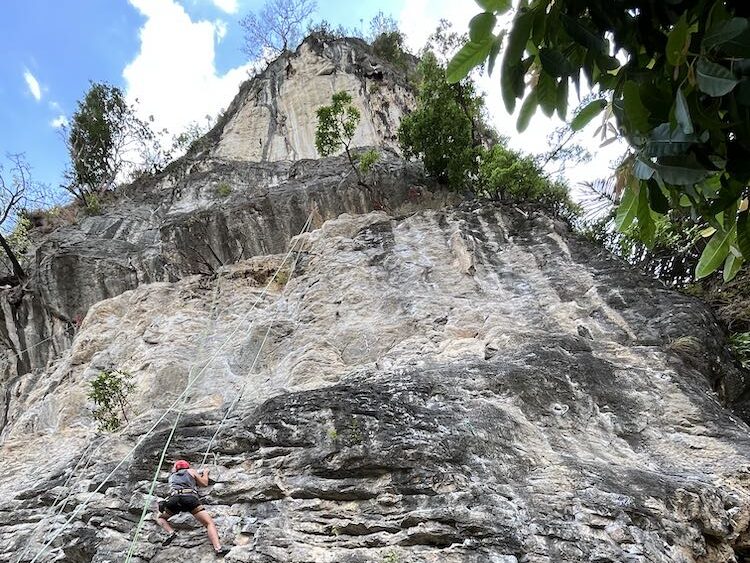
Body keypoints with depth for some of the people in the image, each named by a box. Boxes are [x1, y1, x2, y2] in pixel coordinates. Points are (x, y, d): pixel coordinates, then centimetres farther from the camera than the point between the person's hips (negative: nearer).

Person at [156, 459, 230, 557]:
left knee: (160, 517, 31)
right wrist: (205, 473, 52)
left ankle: (171, 532, 2)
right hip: (190, 497, -2)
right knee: (210, 523, -3)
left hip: (174, 498, 2)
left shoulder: (172, 475, 36)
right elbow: (204, 483, 34)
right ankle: (218, 549, -24)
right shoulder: (191, 471, 30)